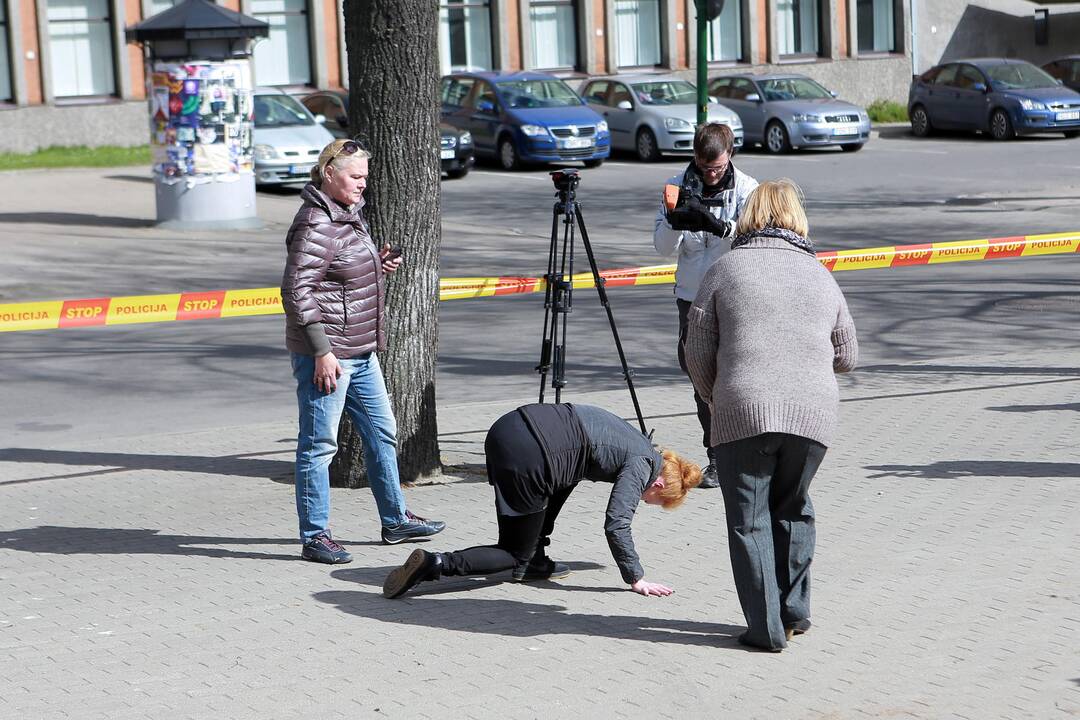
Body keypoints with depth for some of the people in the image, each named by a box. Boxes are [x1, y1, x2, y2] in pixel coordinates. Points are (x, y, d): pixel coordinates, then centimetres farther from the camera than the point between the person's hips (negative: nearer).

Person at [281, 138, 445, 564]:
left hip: (361, 350, 10)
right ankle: (314, 537, 5)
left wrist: (378, 266, 7)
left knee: (380, 433, 18)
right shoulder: (315, 225, -18)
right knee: (319, 444, -2)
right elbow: (297, 293, -22)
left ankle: (395, 521, 30)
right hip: (325, 351, -10)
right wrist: (322, 352, -24)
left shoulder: (350, 213, 12)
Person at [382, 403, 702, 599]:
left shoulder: (637, 444, 29)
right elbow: (616, 524, -5)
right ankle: (435, 564, -13)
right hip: (527, 457, -9)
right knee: (514, 557, 6)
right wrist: (636, 579, 0)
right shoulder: (641, 466, 4)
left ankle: (535, 562, 28)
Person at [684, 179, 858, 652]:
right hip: (813, 413, 3)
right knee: (792, 510, 21)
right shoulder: (820, 275, 16)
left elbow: (698, 351, 5)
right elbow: (847, 356, 21)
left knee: (750, 520, 5)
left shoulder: (725, 269, 6)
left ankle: (767, 629, 3)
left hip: (743, 412, -3)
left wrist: (717, 401, 21)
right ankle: (794, 613, 26)